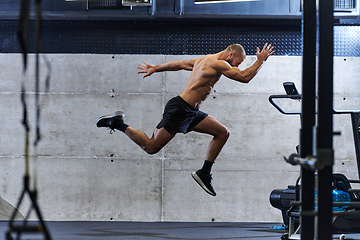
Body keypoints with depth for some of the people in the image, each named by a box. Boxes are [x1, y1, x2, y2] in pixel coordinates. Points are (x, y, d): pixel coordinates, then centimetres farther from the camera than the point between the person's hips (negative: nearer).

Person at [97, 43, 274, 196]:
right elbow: (245, 77, -19)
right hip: (179, 109, -11)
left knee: (223, 133, 6)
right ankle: (118, 123, 6)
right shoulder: (218, 63, -14)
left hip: (191, 112, 11)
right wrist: (260, 61, -6)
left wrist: (155, 68, 37)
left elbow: (180, 64, 27)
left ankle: (204, 174, 9)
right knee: (151, 147, -6)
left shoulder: (204, 60, 16)